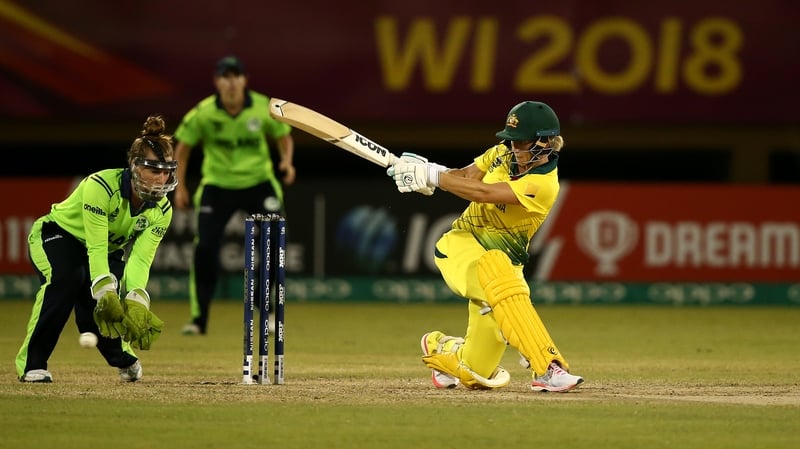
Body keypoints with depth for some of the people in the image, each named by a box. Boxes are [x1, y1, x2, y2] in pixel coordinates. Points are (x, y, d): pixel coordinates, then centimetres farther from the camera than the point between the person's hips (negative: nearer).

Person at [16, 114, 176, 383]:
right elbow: (96, 249, -37)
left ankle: (120, 355, 16)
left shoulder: (161, 210, -18)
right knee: (66, 278, -36)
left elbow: (141, 259, -26)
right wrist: (108, 296, -49)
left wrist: (136, 303, -42)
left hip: (110, 248, 4)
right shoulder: (100, 186, -34)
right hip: (55, 235, -4)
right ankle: (31, 362, -27)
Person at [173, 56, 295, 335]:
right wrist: (180, 187, -4)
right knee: (205, 248, -10)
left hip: (258, 183, 1)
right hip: (217, 185, -1)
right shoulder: (203, 113, -12)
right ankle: (198, 319, 2)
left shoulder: (264, 108, -11)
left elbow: (284, 137, 4)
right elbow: (182, 147, 0)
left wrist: (286, 161, -16)